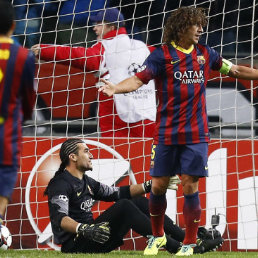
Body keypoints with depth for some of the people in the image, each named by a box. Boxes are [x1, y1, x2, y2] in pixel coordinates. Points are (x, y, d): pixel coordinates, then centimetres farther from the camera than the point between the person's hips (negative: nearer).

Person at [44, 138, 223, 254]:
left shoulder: (86, 182, 18)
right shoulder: (61, 184, -11)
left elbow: (117, 193, 24)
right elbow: (59, 218, -27)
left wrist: (149, 186, 13)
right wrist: (84, 229, -45)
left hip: (91, 238, 10)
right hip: (75, 246, -10)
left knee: (140, 202, 6)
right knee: (124, 206, -25)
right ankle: (178, 248, -31)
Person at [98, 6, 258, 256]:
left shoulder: (205, 54, 7)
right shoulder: (162, 55, -5)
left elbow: (237, 71, 18)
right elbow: (139, 79, -17)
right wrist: (115, 88, -34)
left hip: (196, 134, 2)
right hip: (167, 133, -2)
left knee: (190, 187, -2)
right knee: (158, 185, 4)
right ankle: (158, 236, 26)